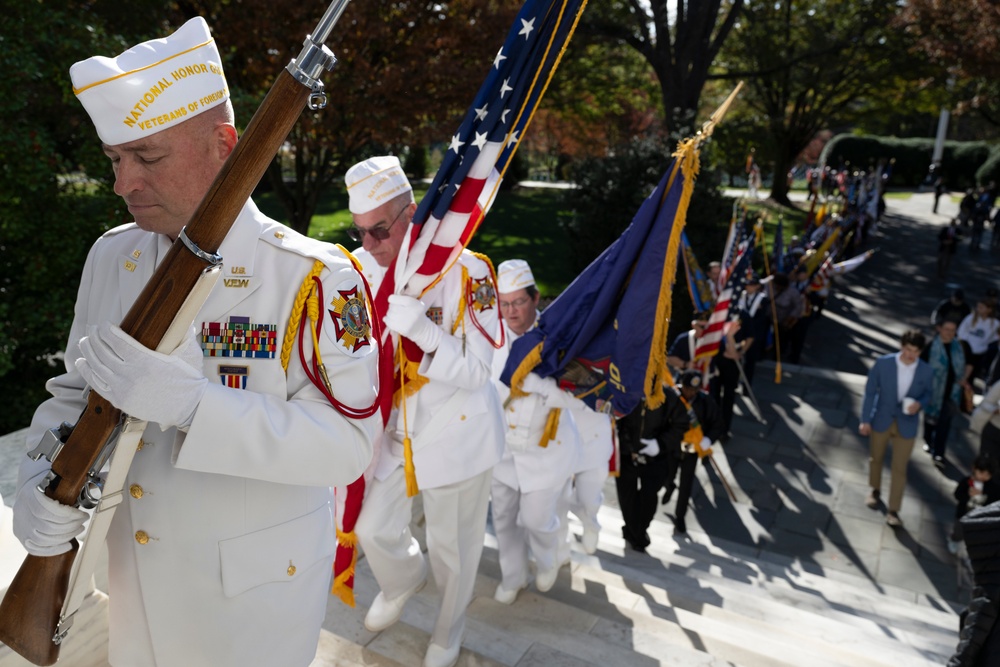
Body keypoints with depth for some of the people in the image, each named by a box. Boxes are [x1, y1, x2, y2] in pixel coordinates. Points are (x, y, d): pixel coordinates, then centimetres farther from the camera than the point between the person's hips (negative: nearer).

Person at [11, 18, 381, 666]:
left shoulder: (315, 278, -21)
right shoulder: (110, 258, -1)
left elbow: (349, 442, -26)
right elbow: (75, 391, 8)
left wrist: (188, 402, -34)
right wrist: (42, 481, -12)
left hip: (260, 588, -5)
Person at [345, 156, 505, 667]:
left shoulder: (466, 271, -22)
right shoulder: (361, 268, -8)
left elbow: (474, 371, -23)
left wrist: (419, 328, -37)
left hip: (457, 432, -4)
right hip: (396, 428, 4)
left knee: (451, 547, 13)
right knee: (374, 530, 16)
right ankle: (403, 580, 52)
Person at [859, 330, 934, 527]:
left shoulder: (926, 371, -12)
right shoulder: (883, 363, -14)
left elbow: (927, 394, 5)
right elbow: (870, 391, -8)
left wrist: (919, 404, -19)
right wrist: (865, 419, -8)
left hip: (906, 425, 0)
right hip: (881, 421, 1)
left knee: (899, 469, 2)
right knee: (876, 459, 19)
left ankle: (893, 511, 12)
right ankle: (875, 491, 44)